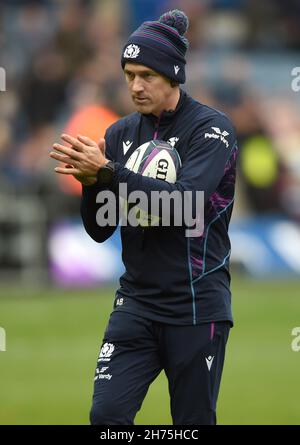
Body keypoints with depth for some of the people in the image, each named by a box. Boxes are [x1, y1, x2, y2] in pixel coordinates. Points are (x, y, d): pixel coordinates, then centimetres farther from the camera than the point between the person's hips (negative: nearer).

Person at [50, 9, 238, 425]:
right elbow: (99, 230, 7)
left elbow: (187, 202, -24)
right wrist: (90, 180, -12)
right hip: (137, 302, 4)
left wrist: (107, 172, -27)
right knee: (106, 415, -8)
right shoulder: (122, 133, 7)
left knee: (193, 422, 3)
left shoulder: (211, 128, -8)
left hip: (196, 307, -4)